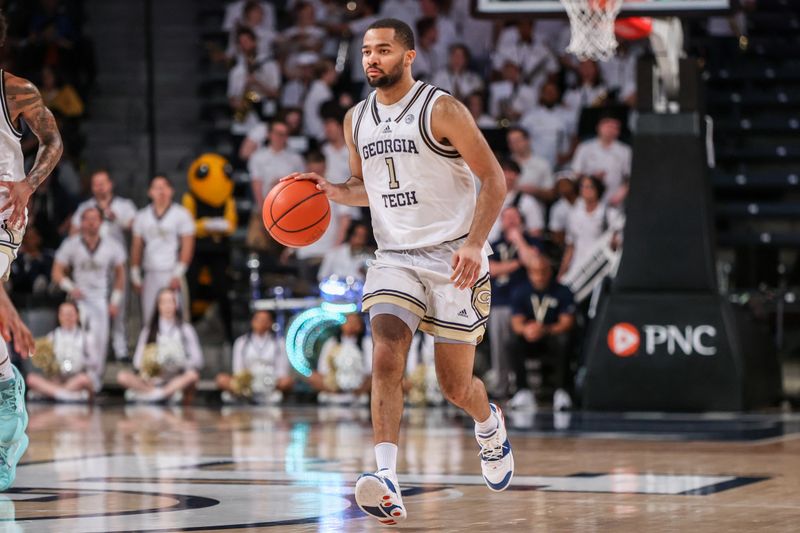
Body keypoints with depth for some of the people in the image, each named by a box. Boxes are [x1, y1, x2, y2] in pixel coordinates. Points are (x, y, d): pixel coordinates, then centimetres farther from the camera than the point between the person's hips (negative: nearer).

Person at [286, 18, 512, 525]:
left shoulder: (441, 110, -10)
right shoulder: (357, 119, 8)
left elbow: (494, 179, -9)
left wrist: (474, 243, -21)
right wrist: (334, 191, 1)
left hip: (453, 257, -4)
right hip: (395, 256, 4)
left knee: (456, 385, 3)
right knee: (386, 359, -20)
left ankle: (490, 426, 40)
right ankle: (387, 485, -29)